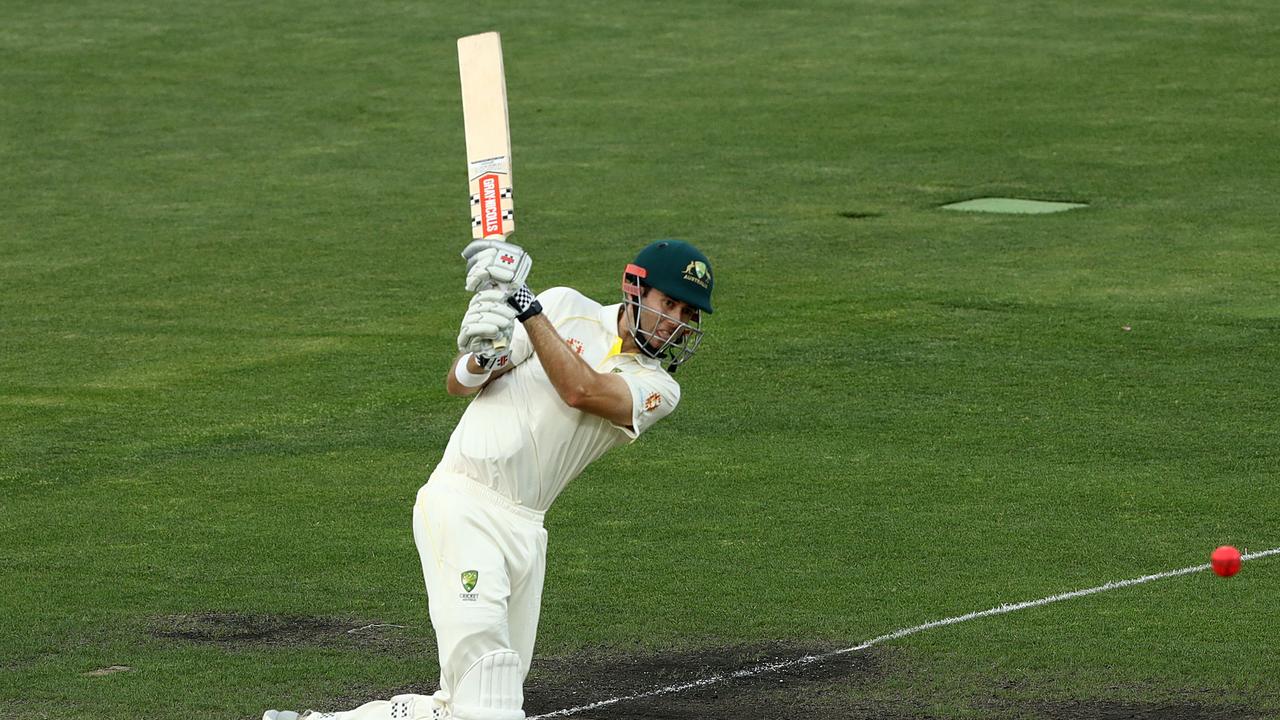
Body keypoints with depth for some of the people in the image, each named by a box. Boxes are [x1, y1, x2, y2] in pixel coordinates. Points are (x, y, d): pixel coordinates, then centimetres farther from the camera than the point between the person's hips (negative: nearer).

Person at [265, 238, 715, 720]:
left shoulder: (657, 389, 7)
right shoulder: (566, 309, 2)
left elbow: (581, 391, -14)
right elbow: (458, 384, 1)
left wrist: (527, 309, -19)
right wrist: (481, 358, -22)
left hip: (524, 531, 5)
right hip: (462, 506, -5)